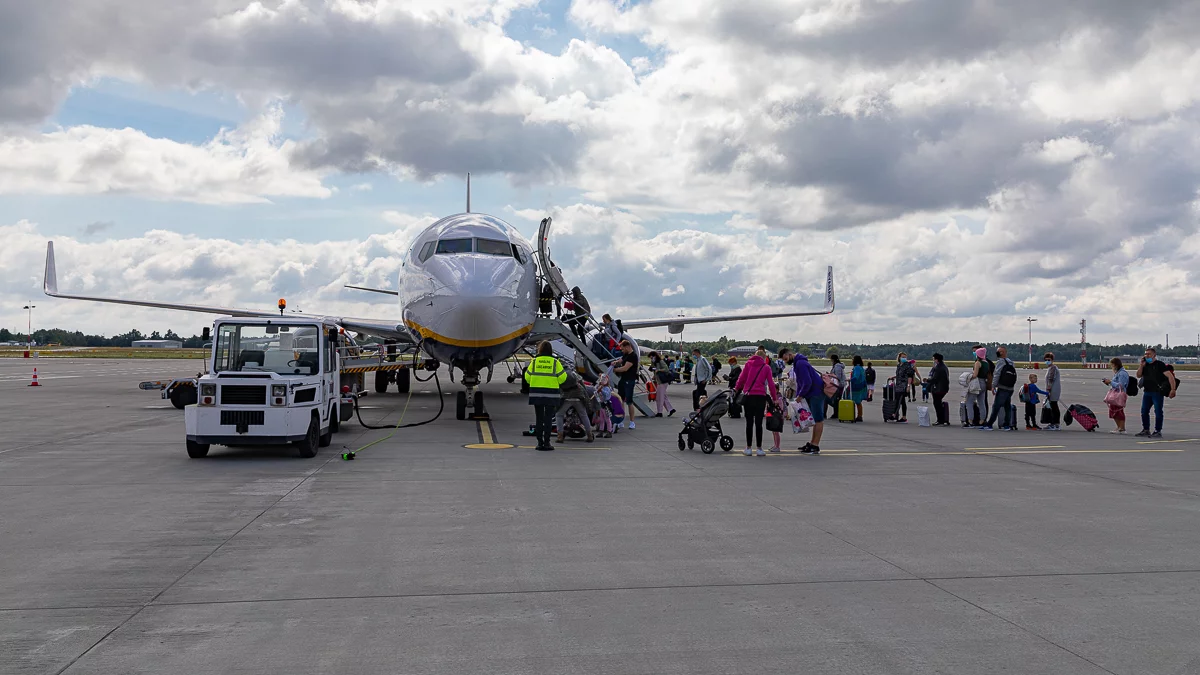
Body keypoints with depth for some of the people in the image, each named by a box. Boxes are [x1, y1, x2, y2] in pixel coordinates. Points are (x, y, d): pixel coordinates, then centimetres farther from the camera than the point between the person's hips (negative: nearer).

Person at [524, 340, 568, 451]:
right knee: (548, 419, 2)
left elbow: (527, 377, 3)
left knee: (539, 418, 7)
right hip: (551, 394, -1)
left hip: (536, 393, 1)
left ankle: (540, 443, 7)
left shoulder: (534, 361, 1)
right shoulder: (555, 362, -3)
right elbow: (562, 378, -3)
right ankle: (546, 443, 1)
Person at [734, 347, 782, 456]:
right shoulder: (766, 367, 6)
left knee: (749, 423, 6)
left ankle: (748, 448, 8)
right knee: (758, 423, 3)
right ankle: (759, 448, 5)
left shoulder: (748, 364, 8)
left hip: (748, 396, 1)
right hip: (760, 397, -1)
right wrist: (775, 398, 11)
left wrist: (736, 388, 17)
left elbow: (741, 378, 2)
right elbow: (771, 384, 4)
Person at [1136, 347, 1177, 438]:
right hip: (1147, 392, 7)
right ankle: (1146, 430, 21)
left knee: (1158, 412, -3)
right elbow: (1139, 375, 7)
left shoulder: (1160, 364, -8)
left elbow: (1170, 376, -15)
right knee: (1144, 411, 11)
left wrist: (1173, 389, -23)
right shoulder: (1145, 365, 12)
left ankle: (1158, 431, 2)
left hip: (1157, 392, -7)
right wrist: (1141, 365, -4)